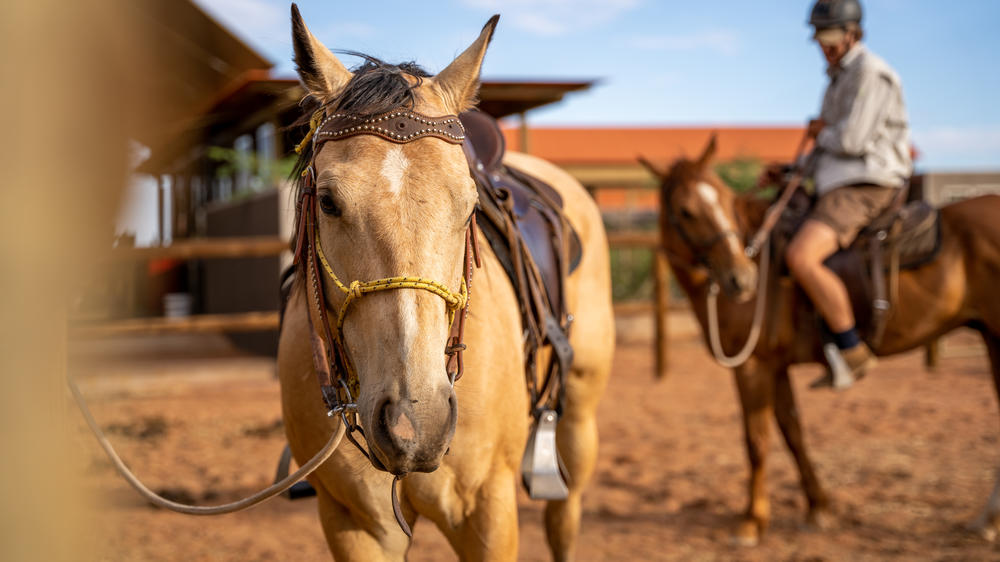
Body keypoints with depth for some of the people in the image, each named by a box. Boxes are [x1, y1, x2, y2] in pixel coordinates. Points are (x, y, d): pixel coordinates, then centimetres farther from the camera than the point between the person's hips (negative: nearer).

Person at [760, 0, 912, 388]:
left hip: (866, 188, -11)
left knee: (800, 257, -30)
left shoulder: (870, 73, -10)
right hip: (840, 185, 11)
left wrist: (820, 135, 1)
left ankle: (852, 351, -20)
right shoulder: (840, 79, 21)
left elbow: (852, 141, -20)